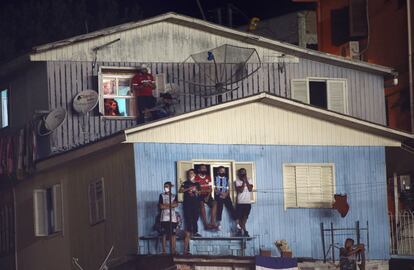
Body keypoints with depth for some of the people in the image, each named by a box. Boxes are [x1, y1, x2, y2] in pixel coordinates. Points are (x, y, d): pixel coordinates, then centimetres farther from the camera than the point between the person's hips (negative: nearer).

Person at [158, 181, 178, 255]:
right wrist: (170, 205, -5)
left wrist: (165, 205, -10)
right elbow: (161, 206, -5)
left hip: (173, 218, 2)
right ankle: (164, 251, -4)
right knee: (164, 235, -4)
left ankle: (173, 250, 1)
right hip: (164, 218, -2)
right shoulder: (162, 195, 8)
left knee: (173, 235, 0)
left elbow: (176, 204, -6)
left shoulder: (174, 196, 12)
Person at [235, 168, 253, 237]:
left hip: (248, 202, 3)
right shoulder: (237, 181, -2)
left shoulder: (249, 180, 8)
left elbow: (250, 189, -6)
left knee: (245, 217, 4)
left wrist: (246, 181, -8)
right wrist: (243, 182, -13)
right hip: (240, 202, -3)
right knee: (240, 217, -3)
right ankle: (245, 231, 2)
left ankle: (240, 230, 11)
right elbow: (240, 190, -14)